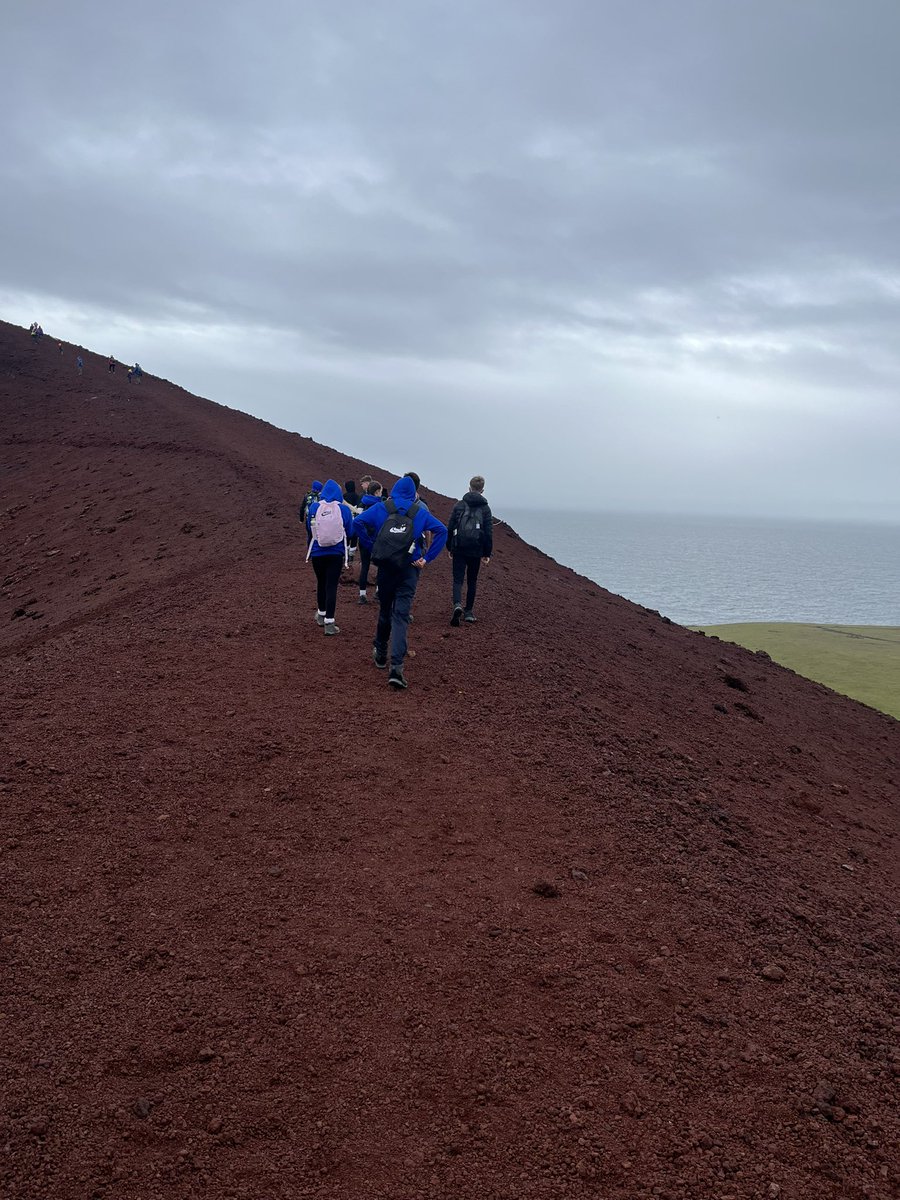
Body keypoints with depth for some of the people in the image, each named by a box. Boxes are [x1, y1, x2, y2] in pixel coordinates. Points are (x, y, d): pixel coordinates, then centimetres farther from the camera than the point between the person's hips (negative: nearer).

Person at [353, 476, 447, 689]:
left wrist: (371, 547, -1)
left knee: (385, 610, 20)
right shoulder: (420, 512, 7)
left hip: (385, 565, 1)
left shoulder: (381, 508, 6)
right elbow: (442, 531, -1)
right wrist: (427, 558, -3)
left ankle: (380, 653, 36)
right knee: (401, 615, -5)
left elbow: (358, 523, -6)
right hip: (410, 568, -1)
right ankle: (396, 668, -17)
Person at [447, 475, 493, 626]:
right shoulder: (485, 508, 1)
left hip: (458, 549, 0)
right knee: (472, 581, 14)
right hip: (476, 550, 1)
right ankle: (468, 612, 18)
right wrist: (487, 554, 5)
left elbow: (450, 527, 3)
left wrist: (449, 547, 13)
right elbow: (489, 532, -1)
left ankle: (457, 605, -25)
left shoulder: (459, 505, 2)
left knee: (458, 579, 0)